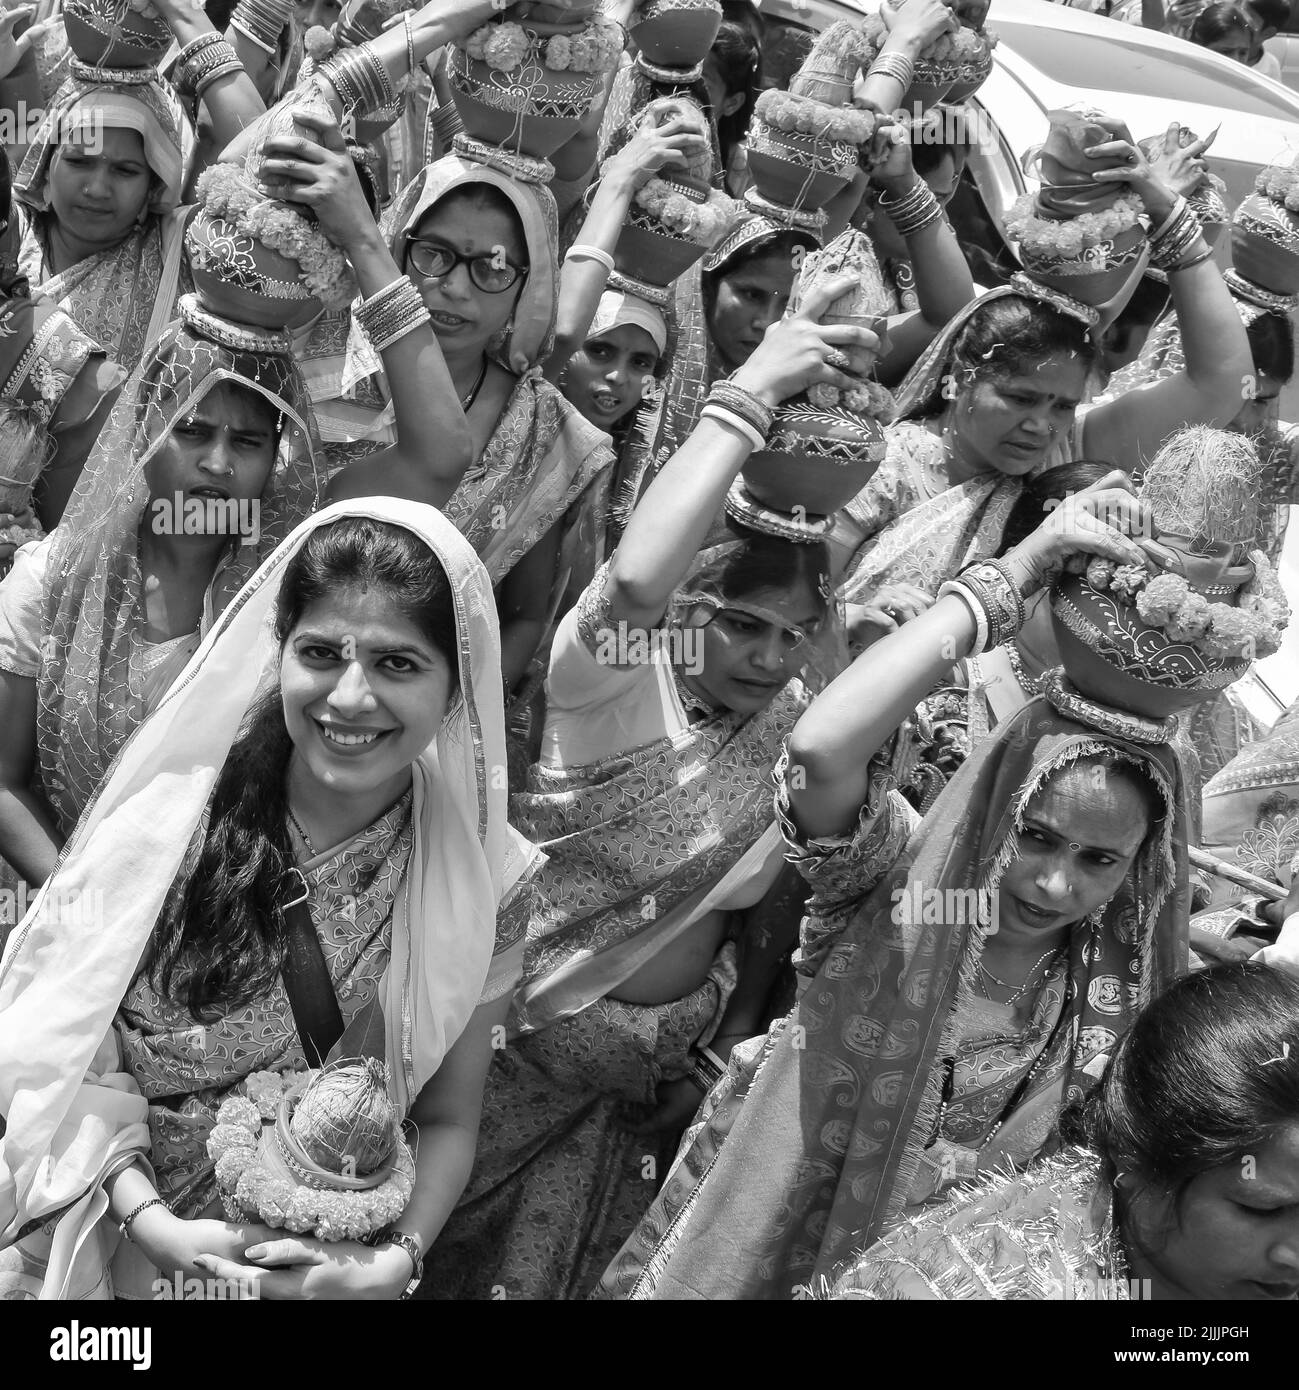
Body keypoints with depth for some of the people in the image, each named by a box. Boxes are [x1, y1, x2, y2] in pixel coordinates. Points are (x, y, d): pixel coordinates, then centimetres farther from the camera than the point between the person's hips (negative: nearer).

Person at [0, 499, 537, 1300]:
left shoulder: (481, 885, -5)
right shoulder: (164, 826, -8)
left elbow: (446, 1119, 2)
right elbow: (72, 1052, -2)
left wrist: (394, 1261, -15)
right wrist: (151, 1220, -15)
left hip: (331, 1265, 1)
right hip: (124, 1254, 0)